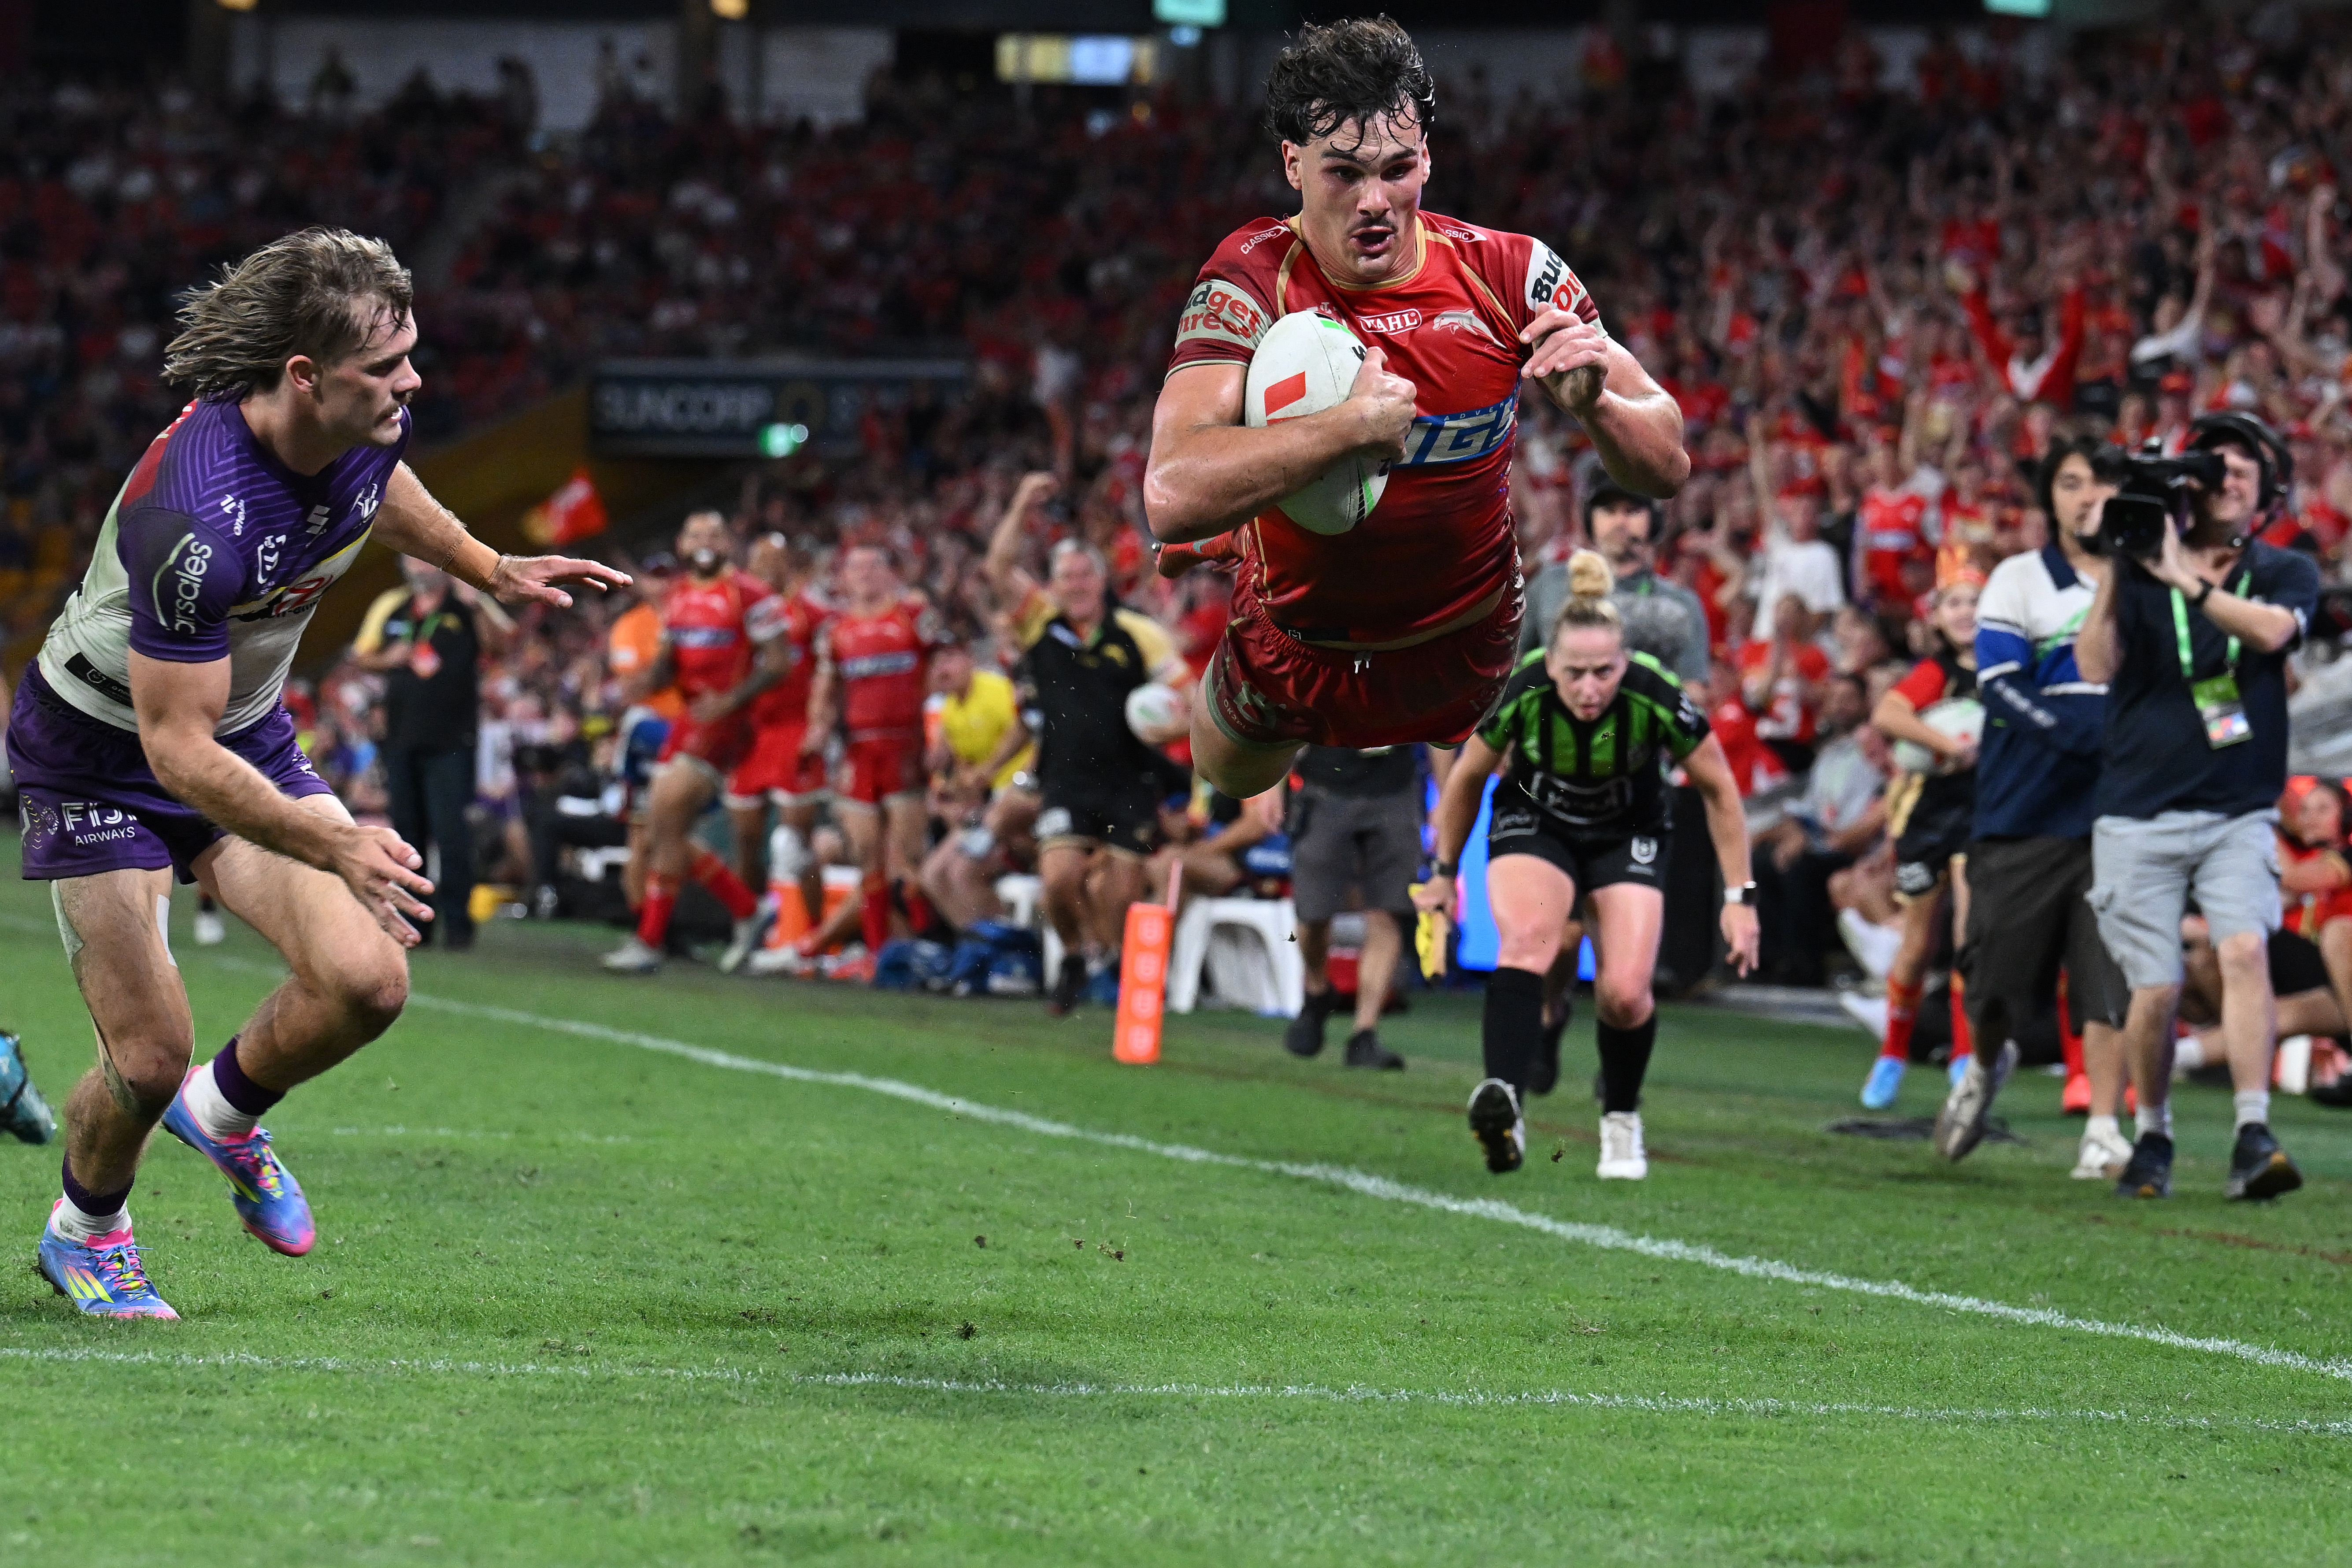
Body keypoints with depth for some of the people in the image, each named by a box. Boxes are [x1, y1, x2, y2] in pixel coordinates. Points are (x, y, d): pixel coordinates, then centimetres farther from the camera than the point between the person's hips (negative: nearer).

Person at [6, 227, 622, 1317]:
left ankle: (225, 1113, 22)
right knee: (150, 1059, -8)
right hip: (102, 758, -6)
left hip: (248, 732, 6)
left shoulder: (367, 427, -15)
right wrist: (338, 846, -40)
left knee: (367, 981, -11)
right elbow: (179, 749, -33)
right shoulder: (193, 518, -38)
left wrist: (493, 571, 18)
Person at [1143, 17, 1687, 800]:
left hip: (1467, 652, 2)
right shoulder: (1253, 277, -27)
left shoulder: (1508, 274, -21)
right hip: (1299, 642, -2)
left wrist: (1593, 406, -37)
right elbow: (1171, 496, -41)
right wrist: (1351, 426, -48)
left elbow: (1667, 466, -15)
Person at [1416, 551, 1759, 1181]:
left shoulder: (1657, 699, -29)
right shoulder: (1519, 694, -28)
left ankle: (1621, 1117, 19)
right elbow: (1467, 778, -6)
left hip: (1628, 837, 0)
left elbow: (1719, 789, -11)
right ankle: (1502, 1101, -44)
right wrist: (1444, 873, 6)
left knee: (1625, 994, -12)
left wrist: (1740, 897, -10)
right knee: (1527, 939, -30)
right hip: (1533, 821, 0)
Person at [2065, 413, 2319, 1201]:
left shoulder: (2285, 573, 6)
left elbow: (2273, 630, -16)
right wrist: (2113, 569, -18)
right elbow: (2096, 664, -8)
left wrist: (2187, 579, -21)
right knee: (2155, 988, -5)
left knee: (2244, 950, -22)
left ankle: (2253, 1138, -25)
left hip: (2238, 815, 0)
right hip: (2139, 815, 0)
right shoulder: (2142, 570, 5)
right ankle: (2151, 1137, 18)